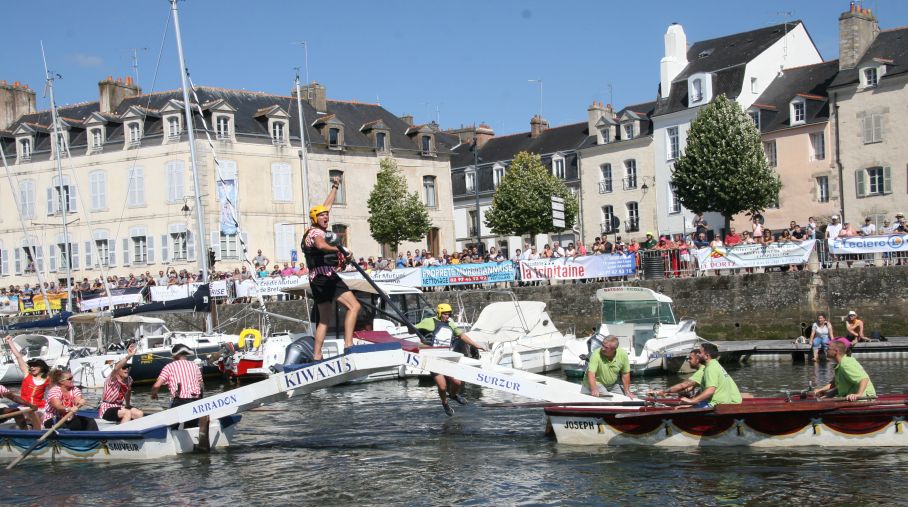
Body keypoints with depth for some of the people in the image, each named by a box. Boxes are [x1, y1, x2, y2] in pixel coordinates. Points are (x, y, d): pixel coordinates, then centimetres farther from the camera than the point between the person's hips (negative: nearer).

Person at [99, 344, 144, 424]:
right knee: (127, 413, -31)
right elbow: (116, 368, -40)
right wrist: (128, 356, -54)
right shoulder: (112, 379, -18)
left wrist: (128, 405, 11)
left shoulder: (128, 380, 2)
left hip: (119, 407, 7)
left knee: (139, 414, -13)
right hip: (107, 409, -7)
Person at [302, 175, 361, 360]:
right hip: (326, 277, -11)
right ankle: (348, 344, -30)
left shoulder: (318, 230, 20)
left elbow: (327, 205, 31)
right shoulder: (316, 232, -6)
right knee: (353, 306, -18)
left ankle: (317, 355, 11)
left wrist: (335, 188, 40)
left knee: (324, 318, 14)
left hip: (317, 280, 11)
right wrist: (340, 250, -32)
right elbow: (321, 245, -32)